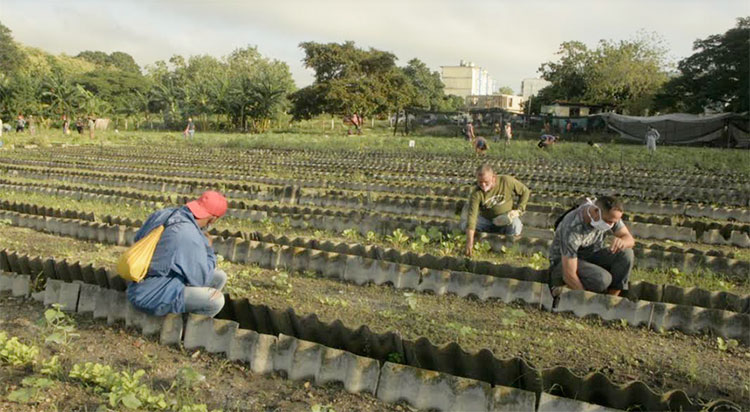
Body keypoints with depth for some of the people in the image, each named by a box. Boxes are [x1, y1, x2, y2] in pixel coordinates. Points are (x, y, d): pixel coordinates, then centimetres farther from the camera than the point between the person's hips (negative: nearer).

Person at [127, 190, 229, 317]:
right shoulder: (191, 237, -29)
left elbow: (138, 238, 13)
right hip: (153, 295, -9)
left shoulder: (165, 213, -5)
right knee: (216, 300, -19)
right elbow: (200, 279, -17)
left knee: (220, 277, 8)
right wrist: (208, 249, -2)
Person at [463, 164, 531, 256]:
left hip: (507, 219, -1)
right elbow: (472, 215, -31)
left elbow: (525, 192, -2)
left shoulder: (507, 181, -19)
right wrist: (470, 241, -40)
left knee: (515, 229, -35)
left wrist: (519, 210, -13)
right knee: (464, 226, -21)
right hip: (486, 220, 1)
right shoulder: (476, 193, -22)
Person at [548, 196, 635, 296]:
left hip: (590, 257, 7)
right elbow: (569, 275, -33)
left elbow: (630, 239, -10)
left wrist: (621, 242, -36)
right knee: (602, 279, -34)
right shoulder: (572, 228, -35)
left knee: (626, 254, -19)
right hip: (563, 263, -7)